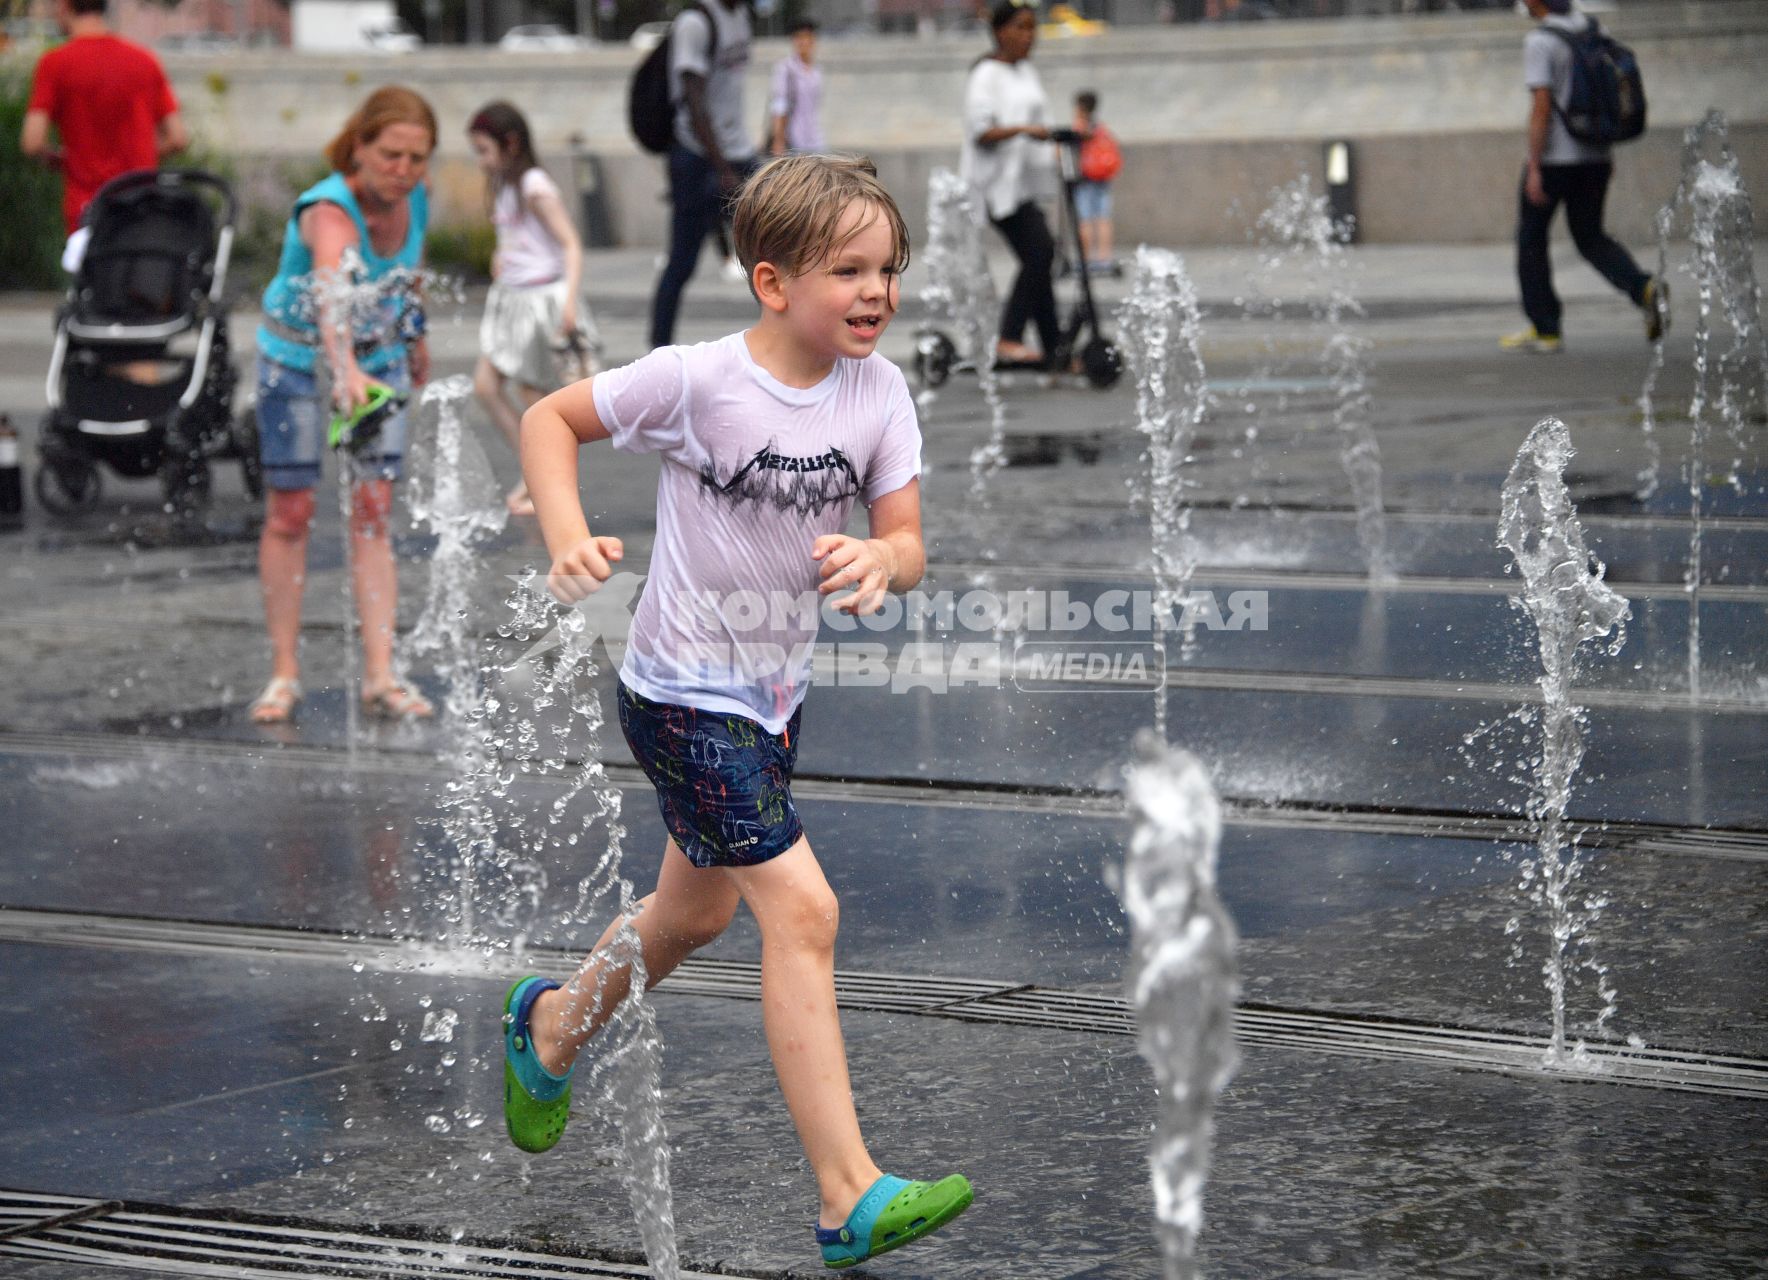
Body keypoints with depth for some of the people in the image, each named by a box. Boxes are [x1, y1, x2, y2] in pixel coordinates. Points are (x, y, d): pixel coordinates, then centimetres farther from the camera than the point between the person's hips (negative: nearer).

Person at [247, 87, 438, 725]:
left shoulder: (414, 199, -14)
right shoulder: (329, 211, -34)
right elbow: (332, 291, -55)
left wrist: (415, 335, 19)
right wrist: (344, 368, -71)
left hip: (378, 356, 5)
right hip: (297, 357, -4)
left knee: (374, 513, -2)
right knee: (289, 511, 0)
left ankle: (380, 674, -3)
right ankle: (284, 672, 9)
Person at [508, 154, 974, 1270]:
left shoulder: (880, 391, -5)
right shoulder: (696, 380, -19)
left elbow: (908, 546, -4)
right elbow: (550, 418, -6)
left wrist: (879, 560, -27)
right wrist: (569, 538, -20)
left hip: (777, 693, 7)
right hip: (684, 694, -7)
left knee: (698, 912, 24)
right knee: (803, 910, -18)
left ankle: (551, 1026, 54)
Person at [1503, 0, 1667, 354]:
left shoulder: (1540, 42, -14)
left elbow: (1541, 107, -20)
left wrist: (1534, 168, -17)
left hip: (1553, 158, -7)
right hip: (1594, 156, 7)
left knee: (1531, 238, 11)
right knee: (1590, 238, 15)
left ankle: (1544, 329, 13)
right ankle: (1644, 289, -10)